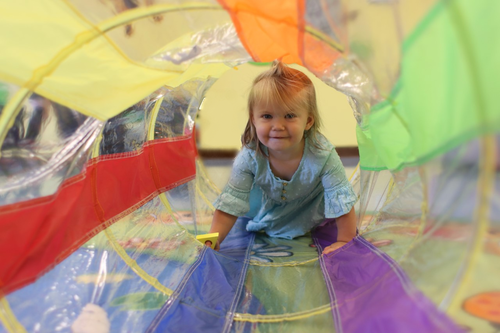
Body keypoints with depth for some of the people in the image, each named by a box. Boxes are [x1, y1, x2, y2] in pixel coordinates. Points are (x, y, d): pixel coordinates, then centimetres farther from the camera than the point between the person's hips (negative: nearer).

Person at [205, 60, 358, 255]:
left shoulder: (322, 155, -38)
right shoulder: (249, 157, -33)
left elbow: (342, 200, -29)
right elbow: (231, 203, -29)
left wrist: (344, 242, -27)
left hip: (309, 209, -1)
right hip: (267, 204, 2)